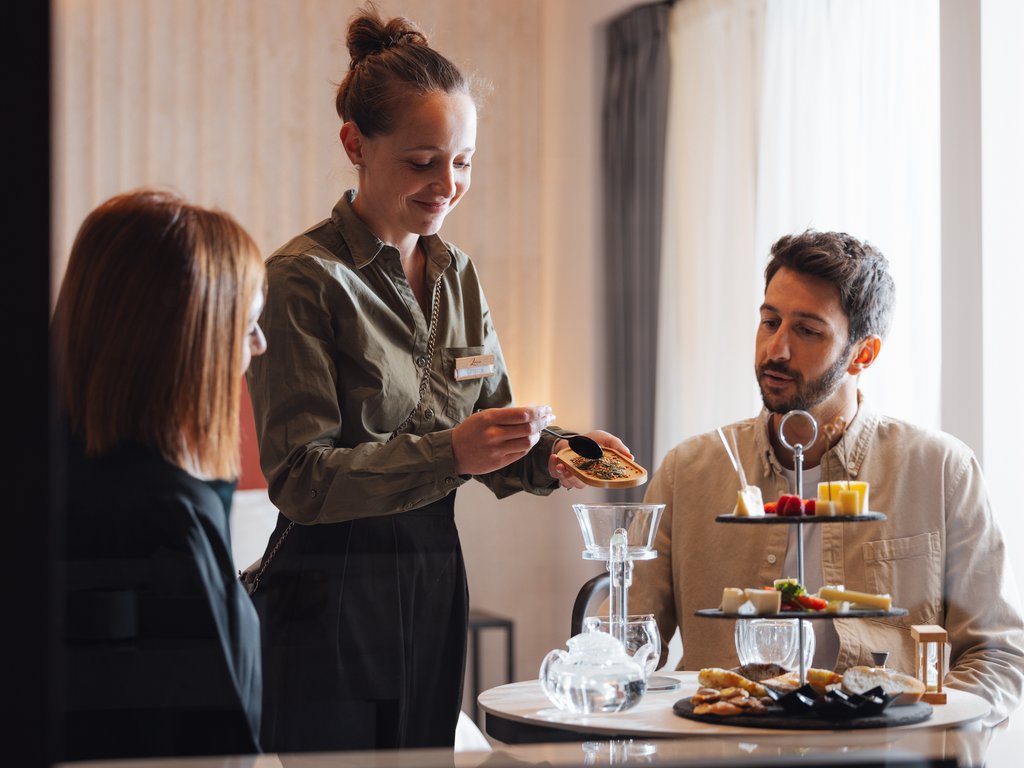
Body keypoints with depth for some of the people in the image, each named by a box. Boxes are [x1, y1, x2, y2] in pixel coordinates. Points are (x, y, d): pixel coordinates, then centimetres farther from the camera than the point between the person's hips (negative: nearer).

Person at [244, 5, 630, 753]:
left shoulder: (459, 276, 11)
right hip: (329, 601, -6)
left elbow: (492, 440, 14)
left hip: (433, 592, 7)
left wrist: (550, 456, -8)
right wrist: (446, 453, -28)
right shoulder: (305, 279, -11)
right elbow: (299, 476, -17)